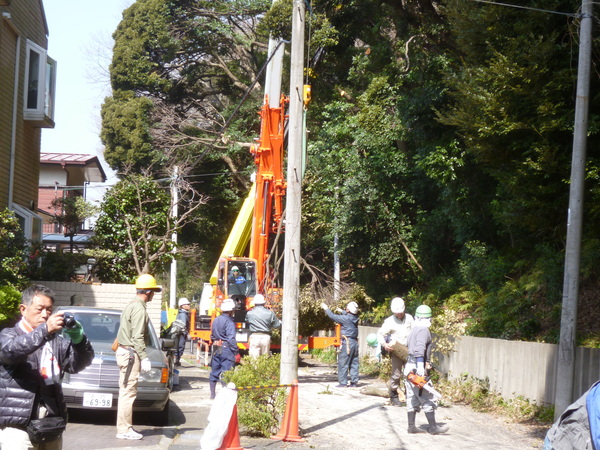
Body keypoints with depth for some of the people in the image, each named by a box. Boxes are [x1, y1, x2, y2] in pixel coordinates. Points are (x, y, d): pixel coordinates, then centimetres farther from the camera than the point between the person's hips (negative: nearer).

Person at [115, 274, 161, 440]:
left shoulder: (131, 306, 17)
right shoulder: (139, 309, -15)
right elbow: (137, 337, -21)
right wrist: (144, 358, -19)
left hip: (124, 351, 11)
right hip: (131, 353, -11)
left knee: (126, 392, 12)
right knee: (128, 392, -9)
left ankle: (124, 428, 16)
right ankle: (124, 430, -8)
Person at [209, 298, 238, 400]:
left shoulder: (216, 320, 11)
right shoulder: (229, 322, -15)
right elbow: (231, 339, -19)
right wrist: (236, 352, -16)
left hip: (216, 349, 8)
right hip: (226, 349, -8)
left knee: (214, 371, 13)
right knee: (226, 372, -4)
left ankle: (213, 394, 20)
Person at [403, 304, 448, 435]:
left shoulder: (414, 330, 18)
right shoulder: (424, 330, -10)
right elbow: (420, 348, -25)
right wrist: (421, 365, -35)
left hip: (409, 366, 9)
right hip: (417, 368, -9)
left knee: (412, 399, 11)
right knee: (428, 399, -4)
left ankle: (411, 426, 11)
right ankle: (433, 427, -2)